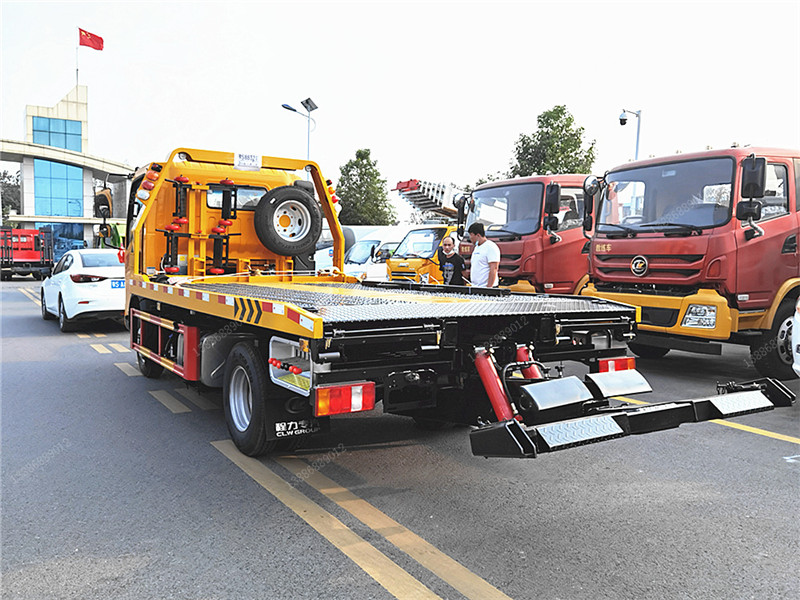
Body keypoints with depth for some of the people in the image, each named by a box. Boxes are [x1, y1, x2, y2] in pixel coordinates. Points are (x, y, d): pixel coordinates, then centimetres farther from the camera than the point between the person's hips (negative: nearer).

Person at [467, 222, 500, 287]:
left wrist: (489, 287, -22)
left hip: (485, 287, -8)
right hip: (475, 288, 8)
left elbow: (493, 269, -17)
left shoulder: (491, 247, -11)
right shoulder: (476, 248, 18)